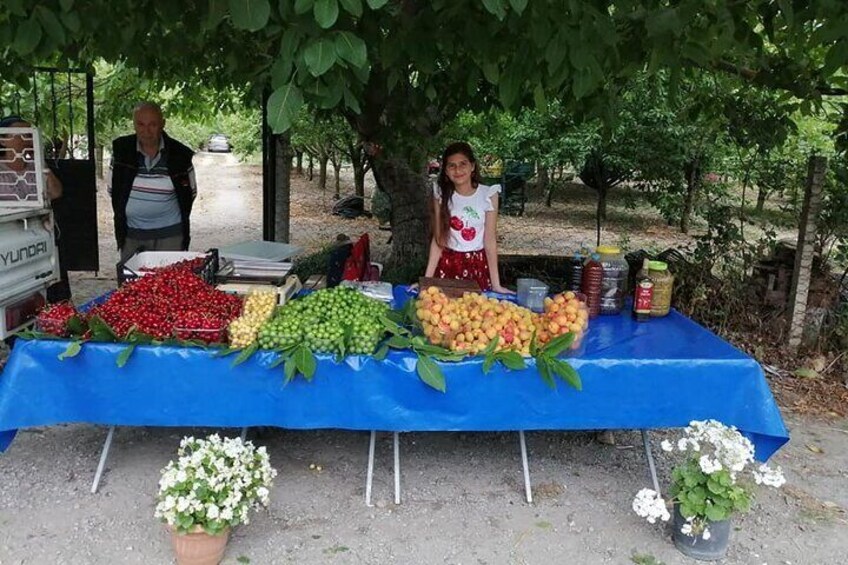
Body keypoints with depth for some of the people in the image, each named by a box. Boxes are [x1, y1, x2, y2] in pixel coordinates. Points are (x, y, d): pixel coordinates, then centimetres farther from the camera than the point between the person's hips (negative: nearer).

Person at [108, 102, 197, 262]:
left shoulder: (179, 154, -7)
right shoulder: (121, 150, -4)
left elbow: (191, 192, 6)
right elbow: (113, 190, 8)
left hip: (169, 233, -1)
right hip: (130, 233, 2)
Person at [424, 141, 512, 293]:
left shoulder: (488, 194, -10)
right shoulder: (441, 194, -4)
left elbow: (490, 240, -9)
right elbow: (438, 239, -3)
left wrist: (496, 284, -11)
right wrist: (427, 278, -9)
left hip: (478, 266, -1)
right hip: (447, 265, 1)